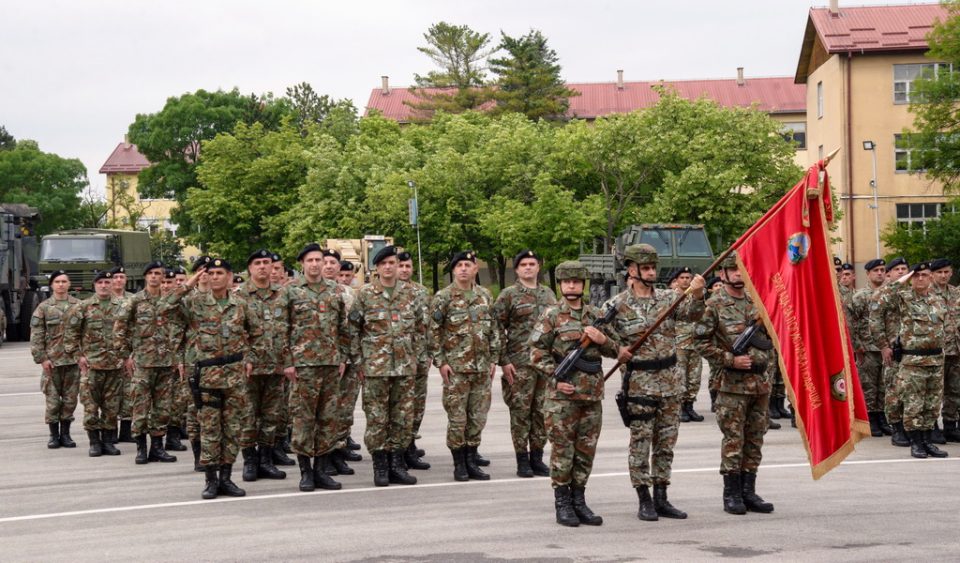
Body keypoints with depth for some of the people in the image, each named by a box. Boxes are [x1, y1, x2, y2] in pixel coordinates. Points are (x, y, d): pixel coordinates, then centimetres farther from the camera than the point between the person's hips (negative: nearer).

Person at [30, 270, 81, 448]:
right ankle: (53, 435, 11)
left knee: (70, 399, 5)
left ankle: (65, 433, 16)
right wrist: (41, 358, -8)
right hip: (52, 360, -1)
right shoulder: (44, 307, 3)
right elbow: (36, 336, 0)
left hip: (73, 360, 1)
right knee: (52, 400, 1)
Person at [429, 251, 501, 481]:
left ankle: (471, 462, 18)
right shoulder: (443, 297, -4)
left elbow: (493, 329, 15)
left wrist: (493, 358, 10)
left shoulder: (485, 296, 10)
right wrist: (440, 361, -10)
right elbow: (434, 332, -5)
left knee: (478, 417, 8)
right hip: (455, 367, -4)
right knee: (457, 418, -1)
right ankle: (459, 464, 9)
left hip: (482, 367, 4)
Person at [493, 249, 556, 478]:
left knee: (542, 412, 7)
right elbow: (497, 329, -4)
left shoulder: (549, 294, 14)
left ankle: (537, 458, 16)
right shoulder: (508, 295, -1)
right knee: (520, 412, -2)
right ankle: (522, 461, 5)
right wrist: (504, 361, -11)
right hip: (519, 364, -5)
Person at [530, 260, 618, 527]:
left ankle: (578, 499, 18)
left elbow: (615, 351, 16)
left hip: (593, 393, 4)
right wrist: (556, 380, -13)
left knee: (586, 449, 8)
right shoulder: (551, 315, -1)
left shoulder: (596, 314, 12)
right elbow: (538, 353, -5)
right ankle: (562, 503, 7)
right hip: (563, 394, -4)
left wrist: (602, 339, -6)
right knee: (562, 449, -1)